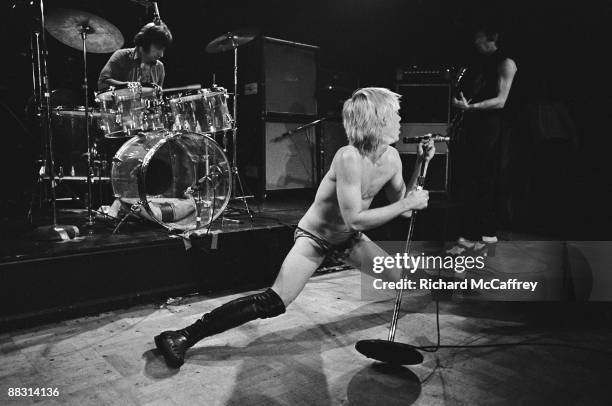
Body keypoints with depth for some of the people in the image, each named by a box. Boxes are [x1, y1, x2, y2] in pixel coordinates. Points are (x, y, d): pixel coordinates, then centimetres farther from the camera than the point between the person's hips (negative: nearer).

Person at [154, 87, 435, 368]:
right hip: (314, 237, -7)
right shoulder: (349, 158, -30)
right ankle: (183, 337, -13)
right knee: (273, 302, -19)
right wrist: (406, 205, -26)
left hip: (349, 240, 8)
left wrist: (420, 163, -6)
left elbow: (401, 204, 3)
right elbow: (355, 219, -33)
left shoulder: (391, 157, -7)